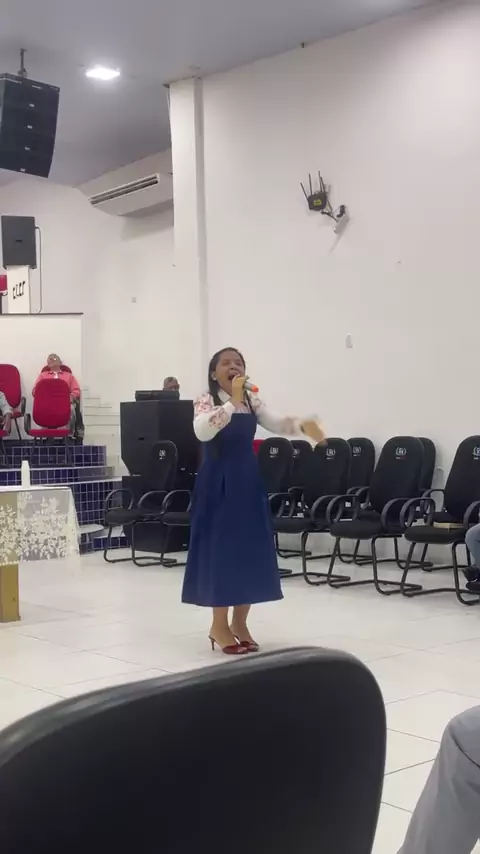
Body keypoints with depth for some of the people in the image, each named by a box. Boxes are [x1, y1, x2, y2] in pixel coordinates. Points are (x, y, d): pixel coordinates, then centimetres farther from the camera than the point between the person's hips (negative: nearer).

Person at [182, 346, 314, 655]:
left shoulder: (252, 401, 9)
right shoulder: (207, 401, -9)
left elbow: (277, 424, -2)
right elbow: (202, 432, -29)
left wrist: (299, 424, -23)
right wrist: (232, 401, -34)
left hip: (247, 481, 6)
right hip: (218, 483, -6)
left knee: (251, 549, 7)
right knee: (221, 549, -3)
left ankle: (240, 622, 19)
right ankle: (220, 625, 9)